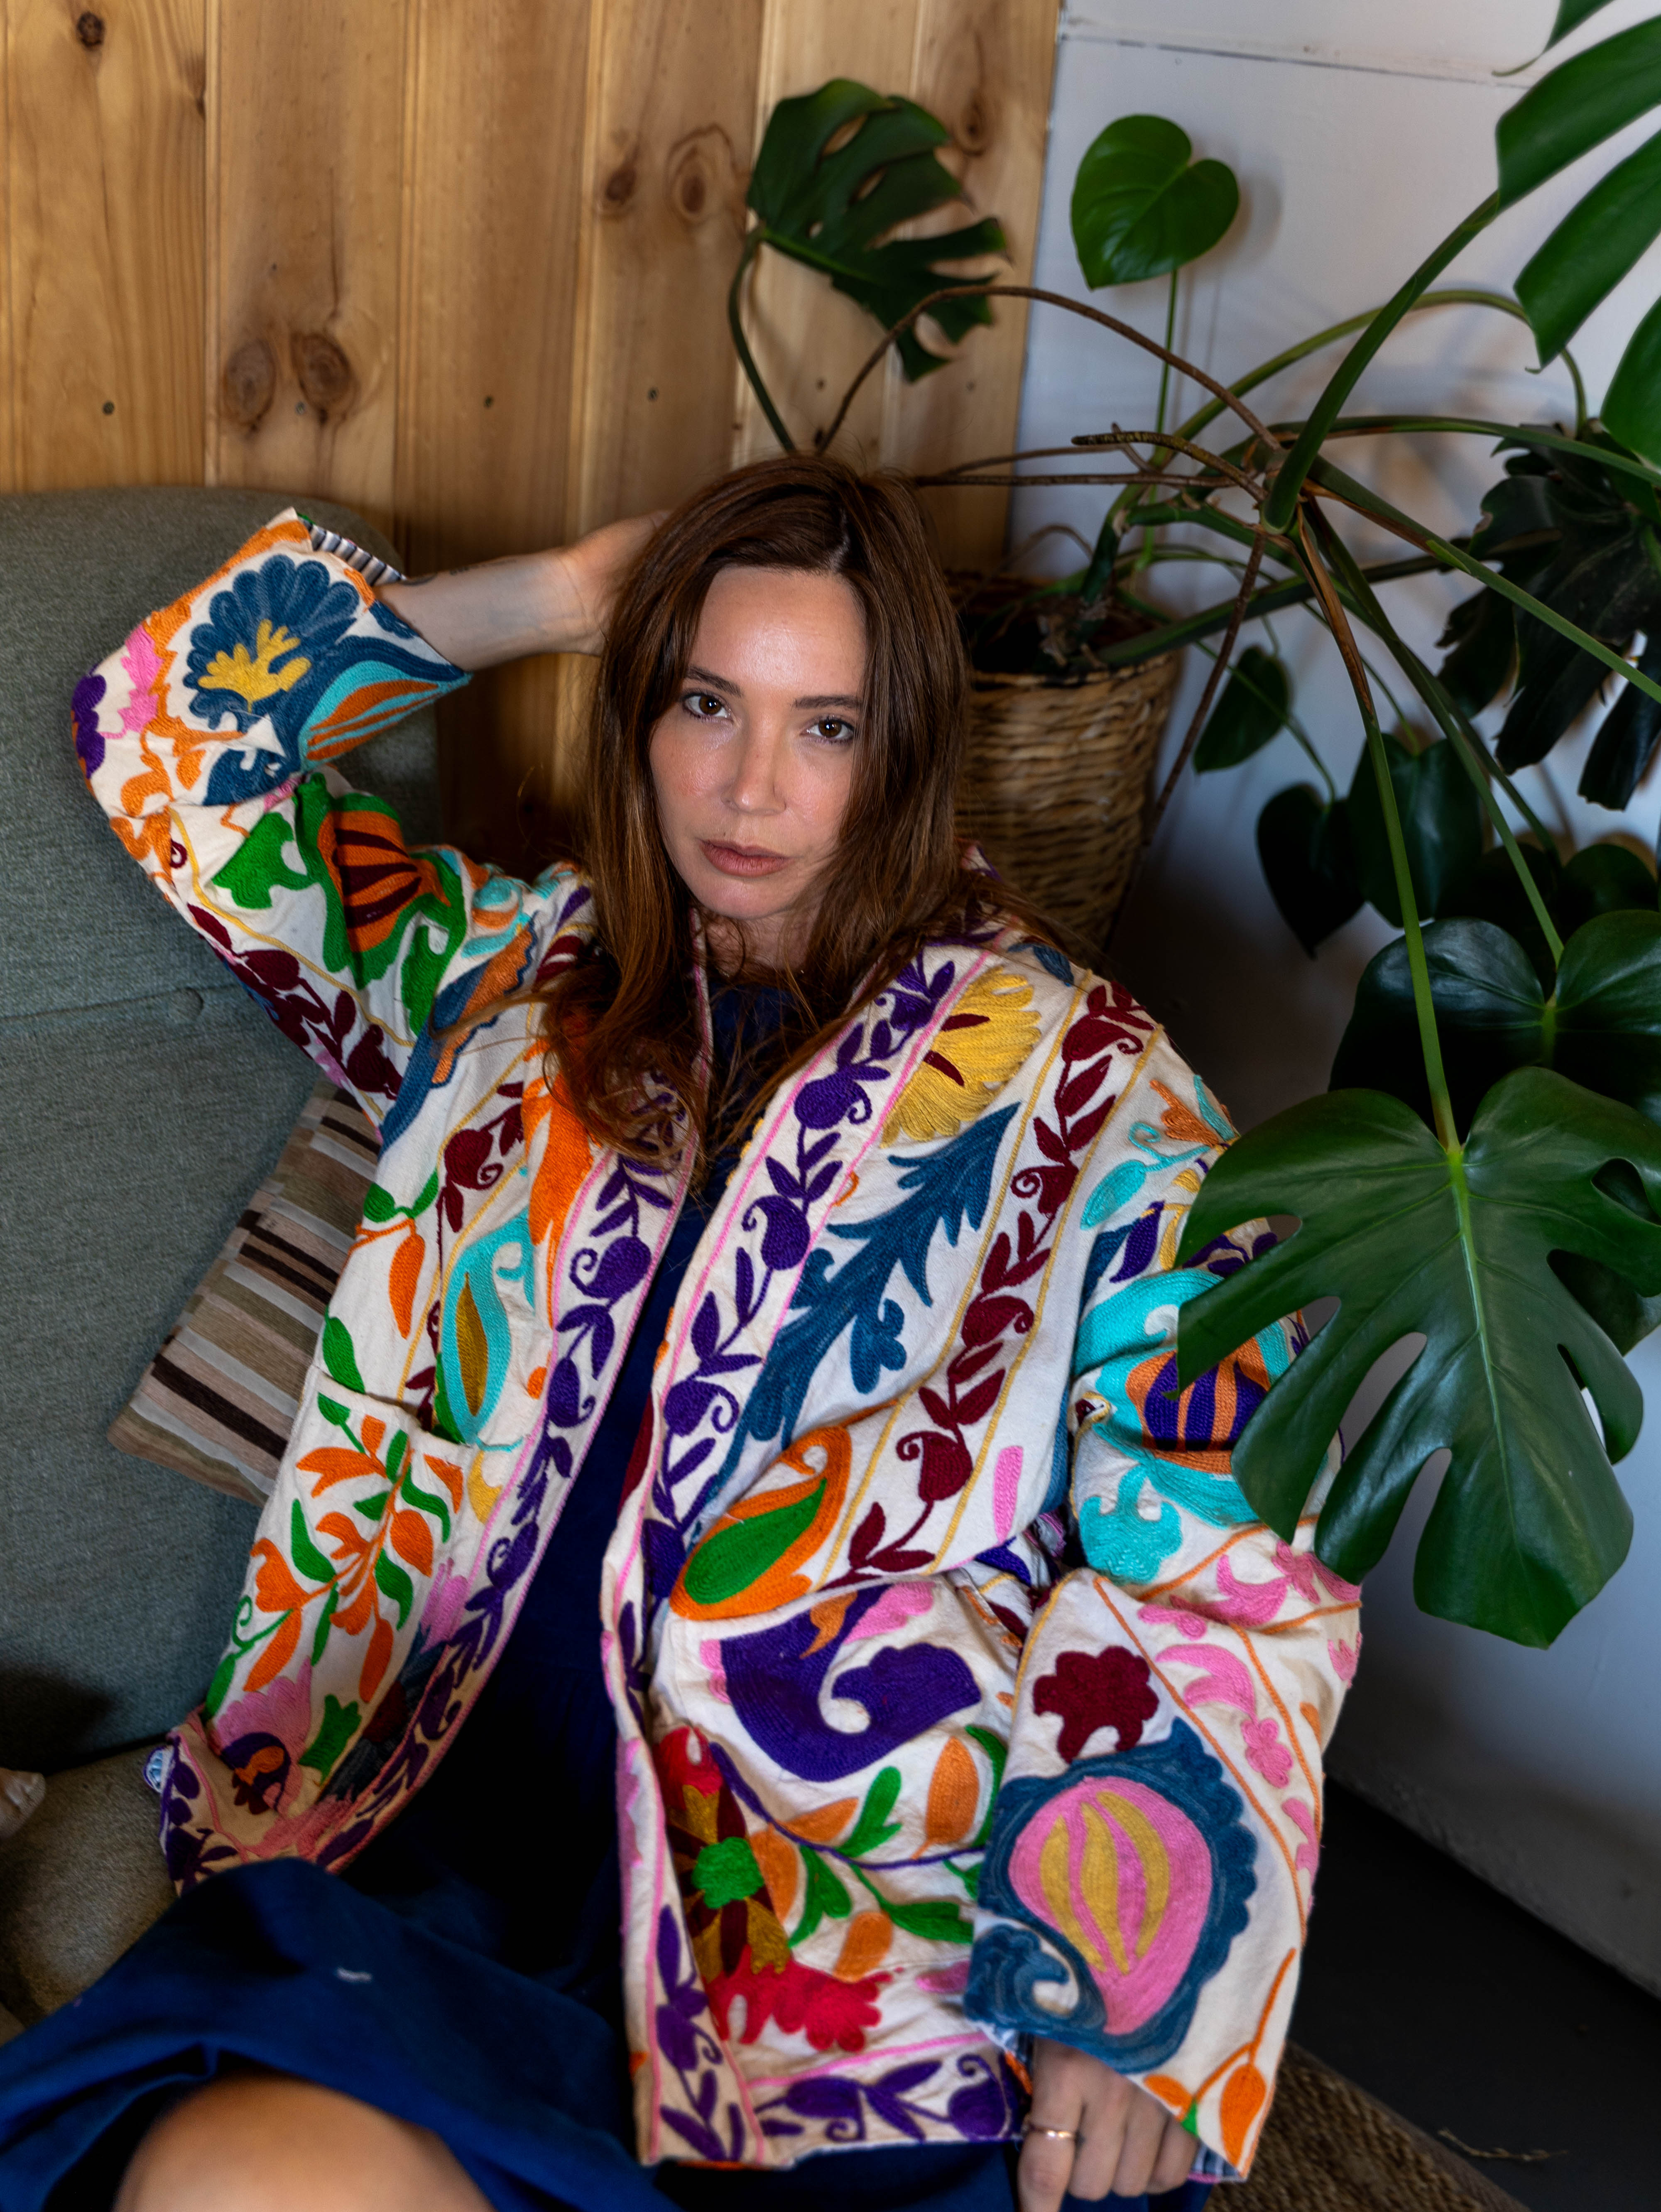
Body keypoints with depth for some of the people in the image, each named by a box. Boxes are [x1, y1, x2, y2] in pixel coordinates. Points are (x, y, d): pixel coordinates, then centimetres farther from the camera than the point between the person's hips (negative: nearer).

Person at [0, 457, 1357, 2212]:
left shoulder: (1080, 1093, 5)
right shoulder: (520, 979, 16)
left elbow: (1231, 1572, 0)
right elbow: (175, 742, 21)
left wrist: (1126, 1996, -11)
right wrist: (551, 597, 15)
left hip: (840, 1918, -3)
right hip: (438, 1837, 4)